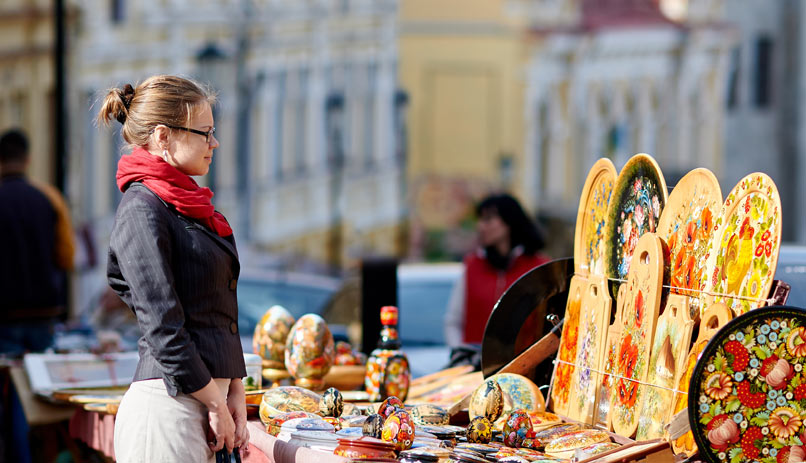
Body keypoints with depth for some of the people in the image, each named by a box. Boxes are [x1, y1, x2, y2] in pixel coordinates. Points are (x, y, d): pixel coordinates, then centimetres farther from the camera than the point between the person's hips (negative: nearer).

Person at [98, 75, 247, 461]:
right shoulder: (142, 209, -11)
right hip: (166, 406, -8)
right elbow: (162, 327, -16)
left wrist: (235, 393, 10)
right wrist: (216, 404, -11)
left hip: (204, 400, 9)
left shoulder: (189, 206, 17)